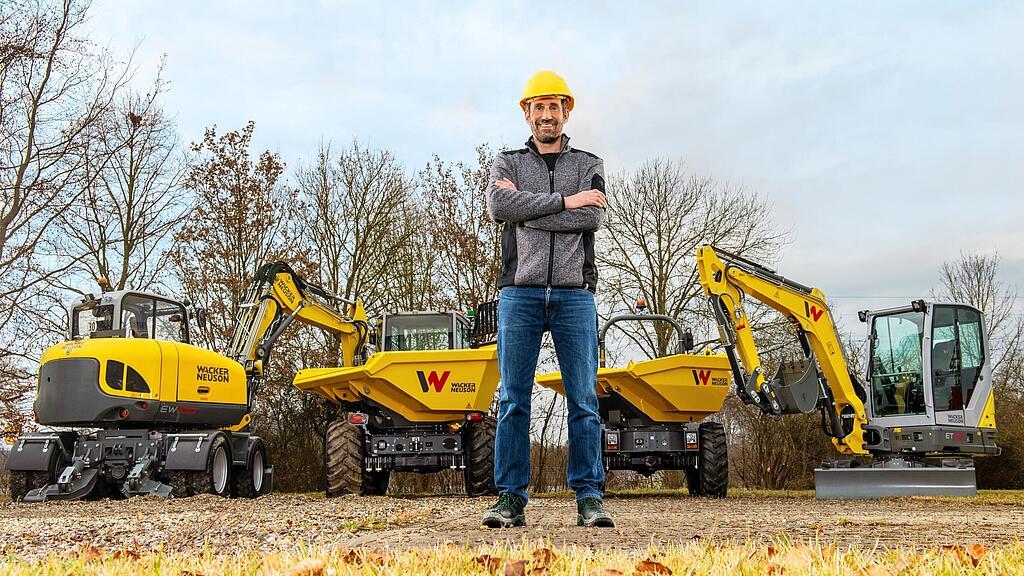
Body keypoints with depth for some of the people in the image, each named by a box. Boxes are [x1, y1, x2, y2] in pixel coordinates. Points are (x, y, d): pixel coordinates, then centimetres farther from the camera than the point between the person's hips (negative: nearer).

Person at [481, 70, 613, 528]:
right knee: (513, 400, -2)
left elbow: (593, 218, -6)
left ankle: (589, 499, 1)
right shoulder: (507, 163, 15)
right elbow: (498, 207, -8)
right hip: (520, 293, 0)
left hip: (574, 294, 0)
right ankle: (510, 499, 2)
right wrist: (563, 200, -7)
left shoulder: (589, 165, 15)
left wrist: (526, 207, -5)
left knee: (584, 400, -3)